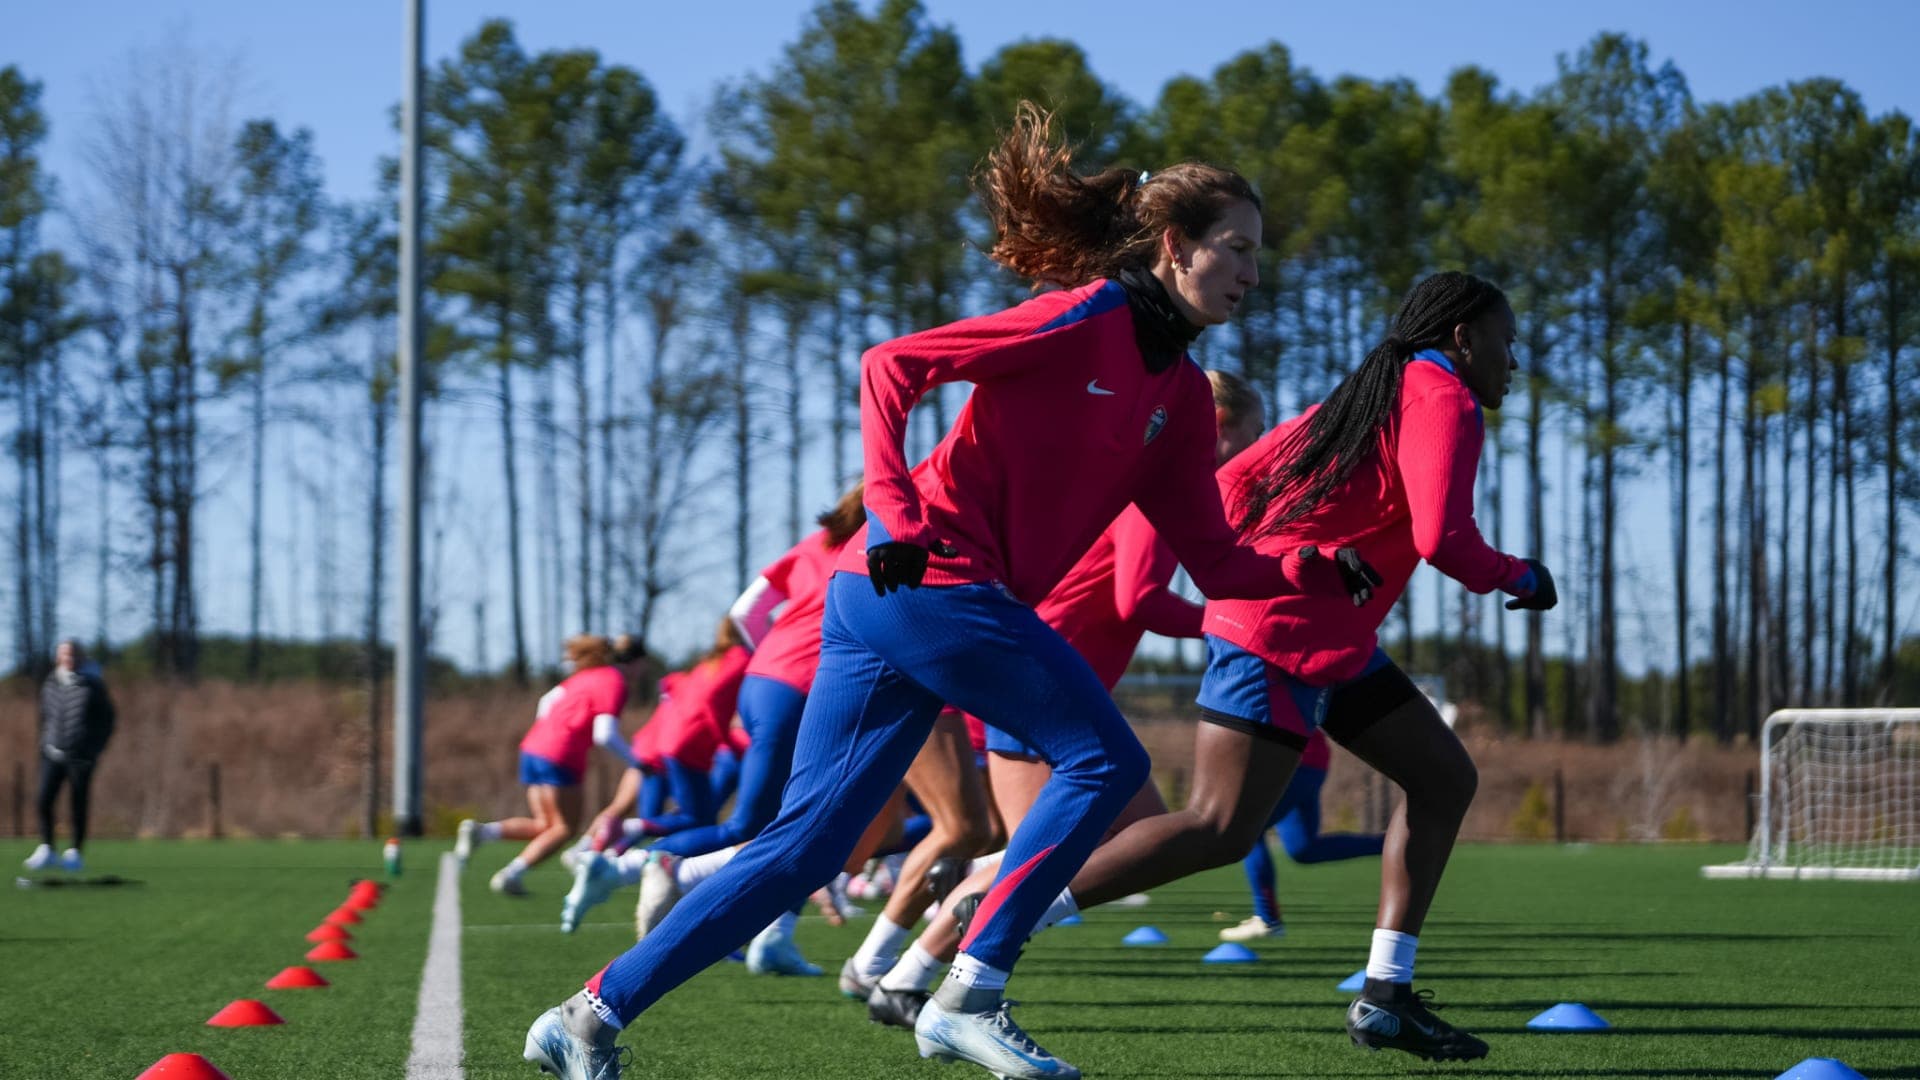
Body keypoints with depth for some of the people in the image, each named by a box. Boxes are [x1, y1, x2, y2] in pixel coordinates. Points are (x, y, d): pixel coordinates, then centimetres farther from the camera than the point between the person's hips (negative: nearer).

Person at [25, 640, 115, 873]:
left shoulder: (93, 685, -3)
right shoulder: (50, 686, 9)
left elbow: (107, 719, 1)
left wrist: (95, 748, -5)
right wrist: (46, 743, 10)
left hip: (81, 756, -3)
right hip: (53, 753, 3)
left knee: (78, 803, 1)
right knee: (44, 801, -7)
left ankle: (76, 853, 11)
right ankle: (46, 850, 1)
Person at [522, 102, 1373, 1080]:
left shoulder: (1181, 395, 18)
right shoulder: (1089, 319, -7)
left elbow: (1215, 565, 17)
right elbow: (890, 366, -11)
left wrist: (1318, 570, 2)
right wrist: (895, 513, -19)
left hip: (881, 595, 8)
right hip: (933, 579, -8)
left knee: (805, 844, 5)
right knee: (1104, 758, -9)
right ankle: (967, 999, -9)